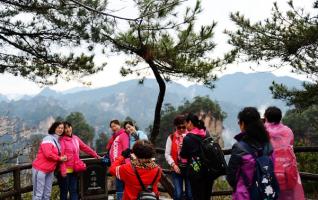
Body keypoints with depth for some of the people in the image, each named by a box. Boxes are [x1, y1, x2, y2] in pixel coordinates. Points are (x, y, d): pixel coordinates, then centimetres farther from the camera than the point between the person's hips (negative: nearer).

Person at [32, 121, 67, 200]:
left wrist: (63, 157, -5)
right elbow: (48, 154, -23)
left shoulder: (58, 141, 14)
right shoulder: (48, 139, -12)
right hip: (40, 169, -8)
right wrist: (60, 158, -11)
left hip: (50, 171, 8)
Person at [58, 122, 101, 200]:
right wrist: (63, 170, -23)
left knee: (74, 190, 7)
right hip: (65, 170, -6)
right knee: (64, 191, 5)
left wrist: (95, 155, 18)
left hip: (74, 170, 6)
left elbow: (85, 147, 17)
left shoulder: (75, 138, 10)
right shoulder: (62, 140, -9)